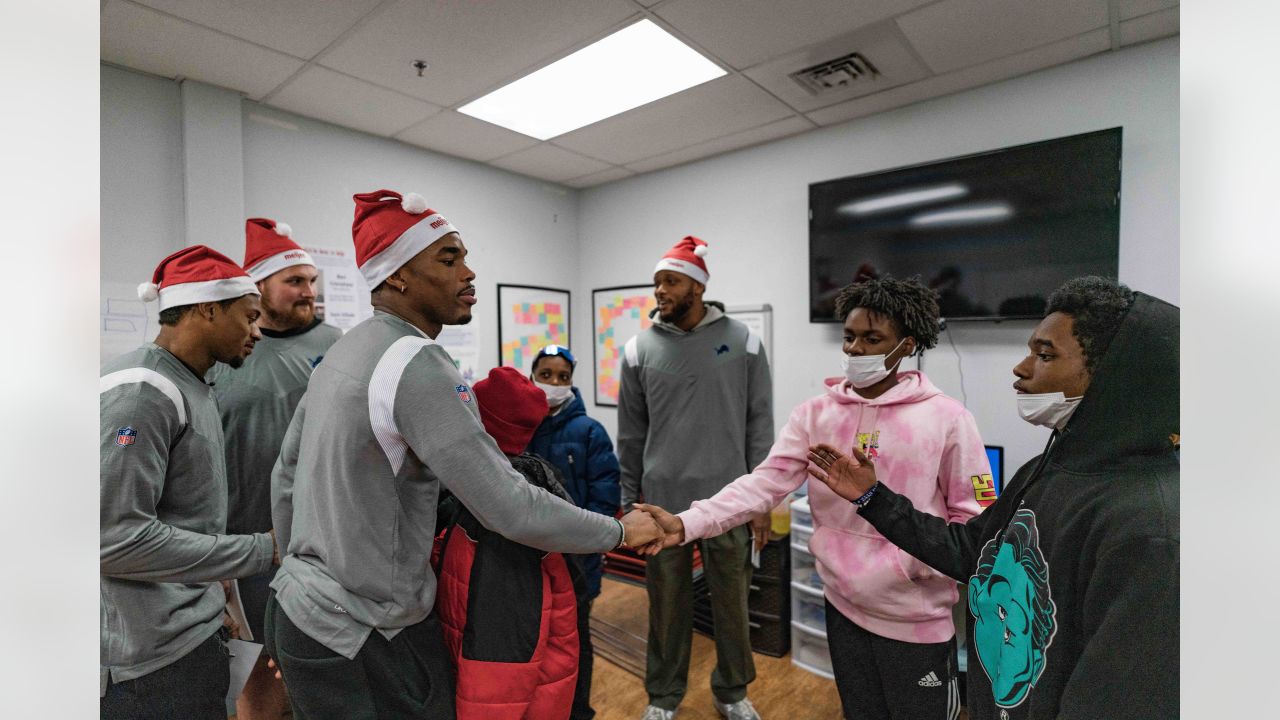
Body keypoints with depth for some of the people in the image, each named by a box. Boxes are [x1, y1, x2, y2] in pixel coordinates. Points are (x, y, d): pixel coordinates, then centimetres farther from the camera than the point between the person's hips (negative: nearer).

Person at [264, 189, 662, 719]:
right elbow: (512, 510, -28)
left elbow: (285, 475, 13)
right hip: (356, 640, -9)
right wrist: (620, 531, -14)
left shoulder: (341, 352, 4)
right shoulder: (416, 363, -26)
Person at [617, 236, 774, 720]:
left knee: (731, 602, 15)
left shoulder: (742, 342, -2)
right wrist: (629, 500, 6)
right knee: (667, 605, 14)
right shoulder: (639, 349, 0)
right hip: (663, 503, 1)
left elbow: (759, 425, 0)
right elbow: (631, 434, 5)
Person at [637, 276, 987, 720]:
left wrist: (914, 564, -22)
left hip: (915, 619, -2)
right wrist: (687, 524, -26)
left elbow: (973, 519, -6)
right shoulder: (816, 413, -6)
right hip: (843, 606, 3)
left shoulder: (947, 418, -12)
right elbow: (765, 482, -14)